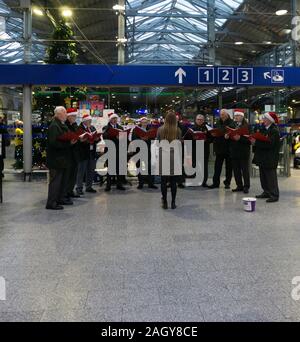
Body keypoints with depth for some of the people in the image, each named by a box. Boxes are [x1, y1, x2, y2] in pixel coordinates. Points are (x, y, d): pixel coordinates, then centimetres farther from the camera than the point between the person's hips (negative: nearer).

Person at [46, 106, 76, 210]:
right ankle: (51, 203, 2)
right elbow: (54, 143, -25)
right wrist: (69, 143, -24)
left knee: (64, 179, 17)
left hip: (63, 158, 10)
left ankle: (62, 198, 28)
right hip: (56, 159, -10)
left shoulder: (63, 125, 15)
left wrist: (72, 141, 1)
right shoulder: (54, 126, -17)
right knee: (55, 180, -5)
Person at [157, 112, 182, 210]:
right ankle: (173, 203, 10)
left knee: (164, 180, 7)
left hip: (163, 156, 0)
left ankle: (165, 202, 11)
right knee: (173, 181, 6)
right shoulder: (178, 130, -5)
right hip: (174, 156, 0)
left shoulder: (160, 129, -3)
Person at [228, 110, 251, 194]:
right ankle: (239, 186, 18)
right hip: (234, 150, 6)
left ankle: (246, 186, 10)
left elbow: (248, 138, -14)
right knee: (236, 169, 9)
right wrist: (227, 136, -7)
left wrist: (240, 138, -25)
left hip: (243, 151, -6)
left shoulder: (246, 126, -7)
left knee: (245, 169, 1)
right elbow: (229, 135, 15)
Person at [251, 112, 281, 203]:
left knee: (271, 176, -5)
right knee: (263, 176, 14)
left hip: (270, 159, -9)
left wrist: (256, 142, -23)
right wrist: (254, 139, -4)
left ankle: (274, 195, 2)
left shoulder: (274, 130, -14)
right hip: (263, 157, 9)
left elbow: (269, 144, -23)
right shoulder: (264, 129, 13)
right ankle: (267, 192, 24)